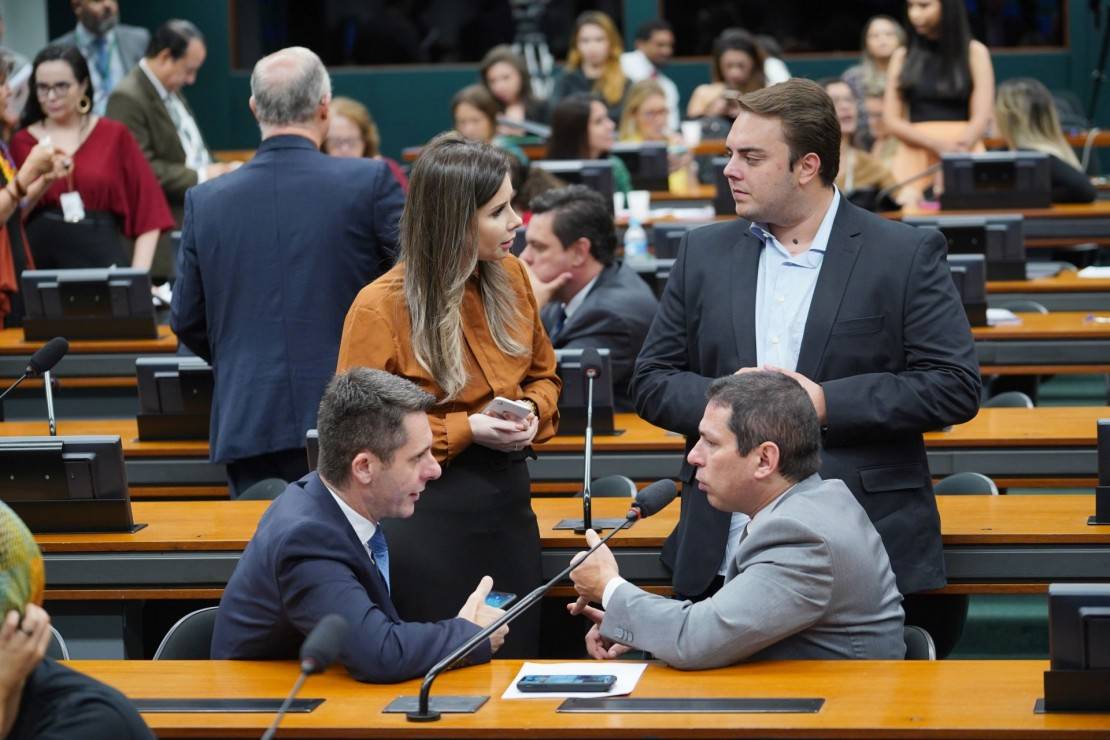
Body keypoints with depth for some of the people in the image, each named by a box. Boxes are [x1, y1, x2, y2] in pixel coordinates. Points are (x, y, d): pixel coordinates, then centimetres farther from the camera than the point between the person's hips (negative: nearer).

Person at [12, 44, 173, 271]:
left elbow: (147, 209, 5)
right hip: (40, 261, 0)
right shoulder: (22, 142, 7)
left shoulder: (114, 135, 7)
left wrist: (139, 274, -3)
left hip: (102, 258, 0)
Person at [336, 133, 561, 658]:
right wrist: (465, 430, -16)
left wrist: (533, 410, -4)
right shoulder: (380, 308, -14)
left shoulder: (510, 278, 3)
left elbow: (543, 373, 19)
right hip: (431, 510, -5)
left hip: (508, 500, 6)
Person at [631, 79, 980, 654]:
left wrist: (828, 403, -14)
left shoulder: (906, 255, 0)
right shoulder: (704, 254, 12)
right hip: (724, 558, 3)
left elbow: (955, 387, -6)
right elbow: (651, 381, 13)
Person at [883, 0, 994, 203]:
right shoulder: (902, 57, 10)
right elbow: (891, 121, 3)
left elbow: (981, 119, -4)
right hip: (915, 156, 2)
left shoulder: (974, 52, 4)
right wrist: (936, 144, -14)